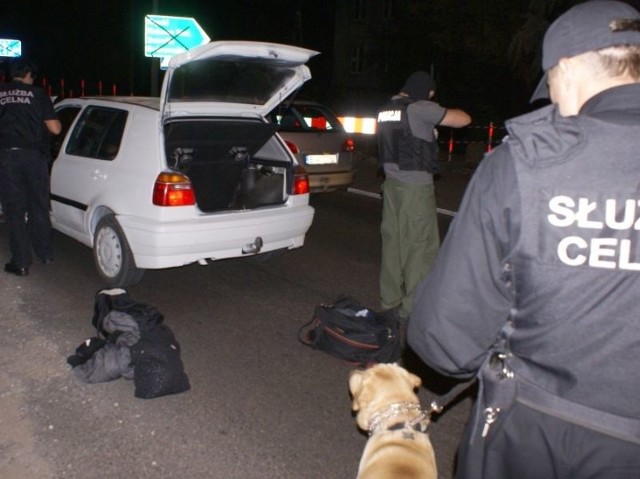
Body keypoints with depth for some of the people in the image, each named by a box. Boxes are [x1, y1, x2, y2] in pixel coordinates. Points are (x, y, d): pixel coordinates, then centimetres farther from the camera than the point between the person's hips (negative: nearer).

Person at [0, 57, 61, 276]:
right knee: (39, 206, 14)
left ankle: (21, 262, 6)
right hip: (33, 155, 0)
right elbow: (55, 128, 1)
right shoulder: (37, 94, 4)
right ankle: (46, 254, 23)